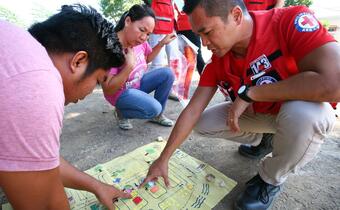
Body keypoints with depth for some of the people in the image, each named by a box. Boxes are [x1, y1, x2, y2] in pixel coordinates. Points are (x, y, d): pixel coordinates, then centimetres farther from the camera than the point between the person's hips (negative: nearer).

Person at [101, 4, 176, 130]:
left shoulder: (140, 40, -10)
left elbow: (147, 58, 14)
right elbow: (108, 91, -28)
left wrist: (162, 43, -1)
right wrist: (129, 66, -38)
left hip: (138, 84, 7)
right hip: (121, 93, -7)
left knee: (167, 73, -10)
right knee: (153, 108, -27)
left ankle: (157, 115, 7)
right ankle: (121, 112, 4)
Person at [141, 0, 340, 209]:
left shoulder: (291, 21, -27)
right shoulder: (217, 62, -14)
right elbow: (192, 112, -14)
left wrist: (249, 93, -32)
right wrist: (163, 159, -13)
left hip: (308, 113, -3)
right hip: (259, 113, 4)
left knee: (302, 113, -37)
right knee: (203, 123, -6)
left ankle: (271, 180, -7)